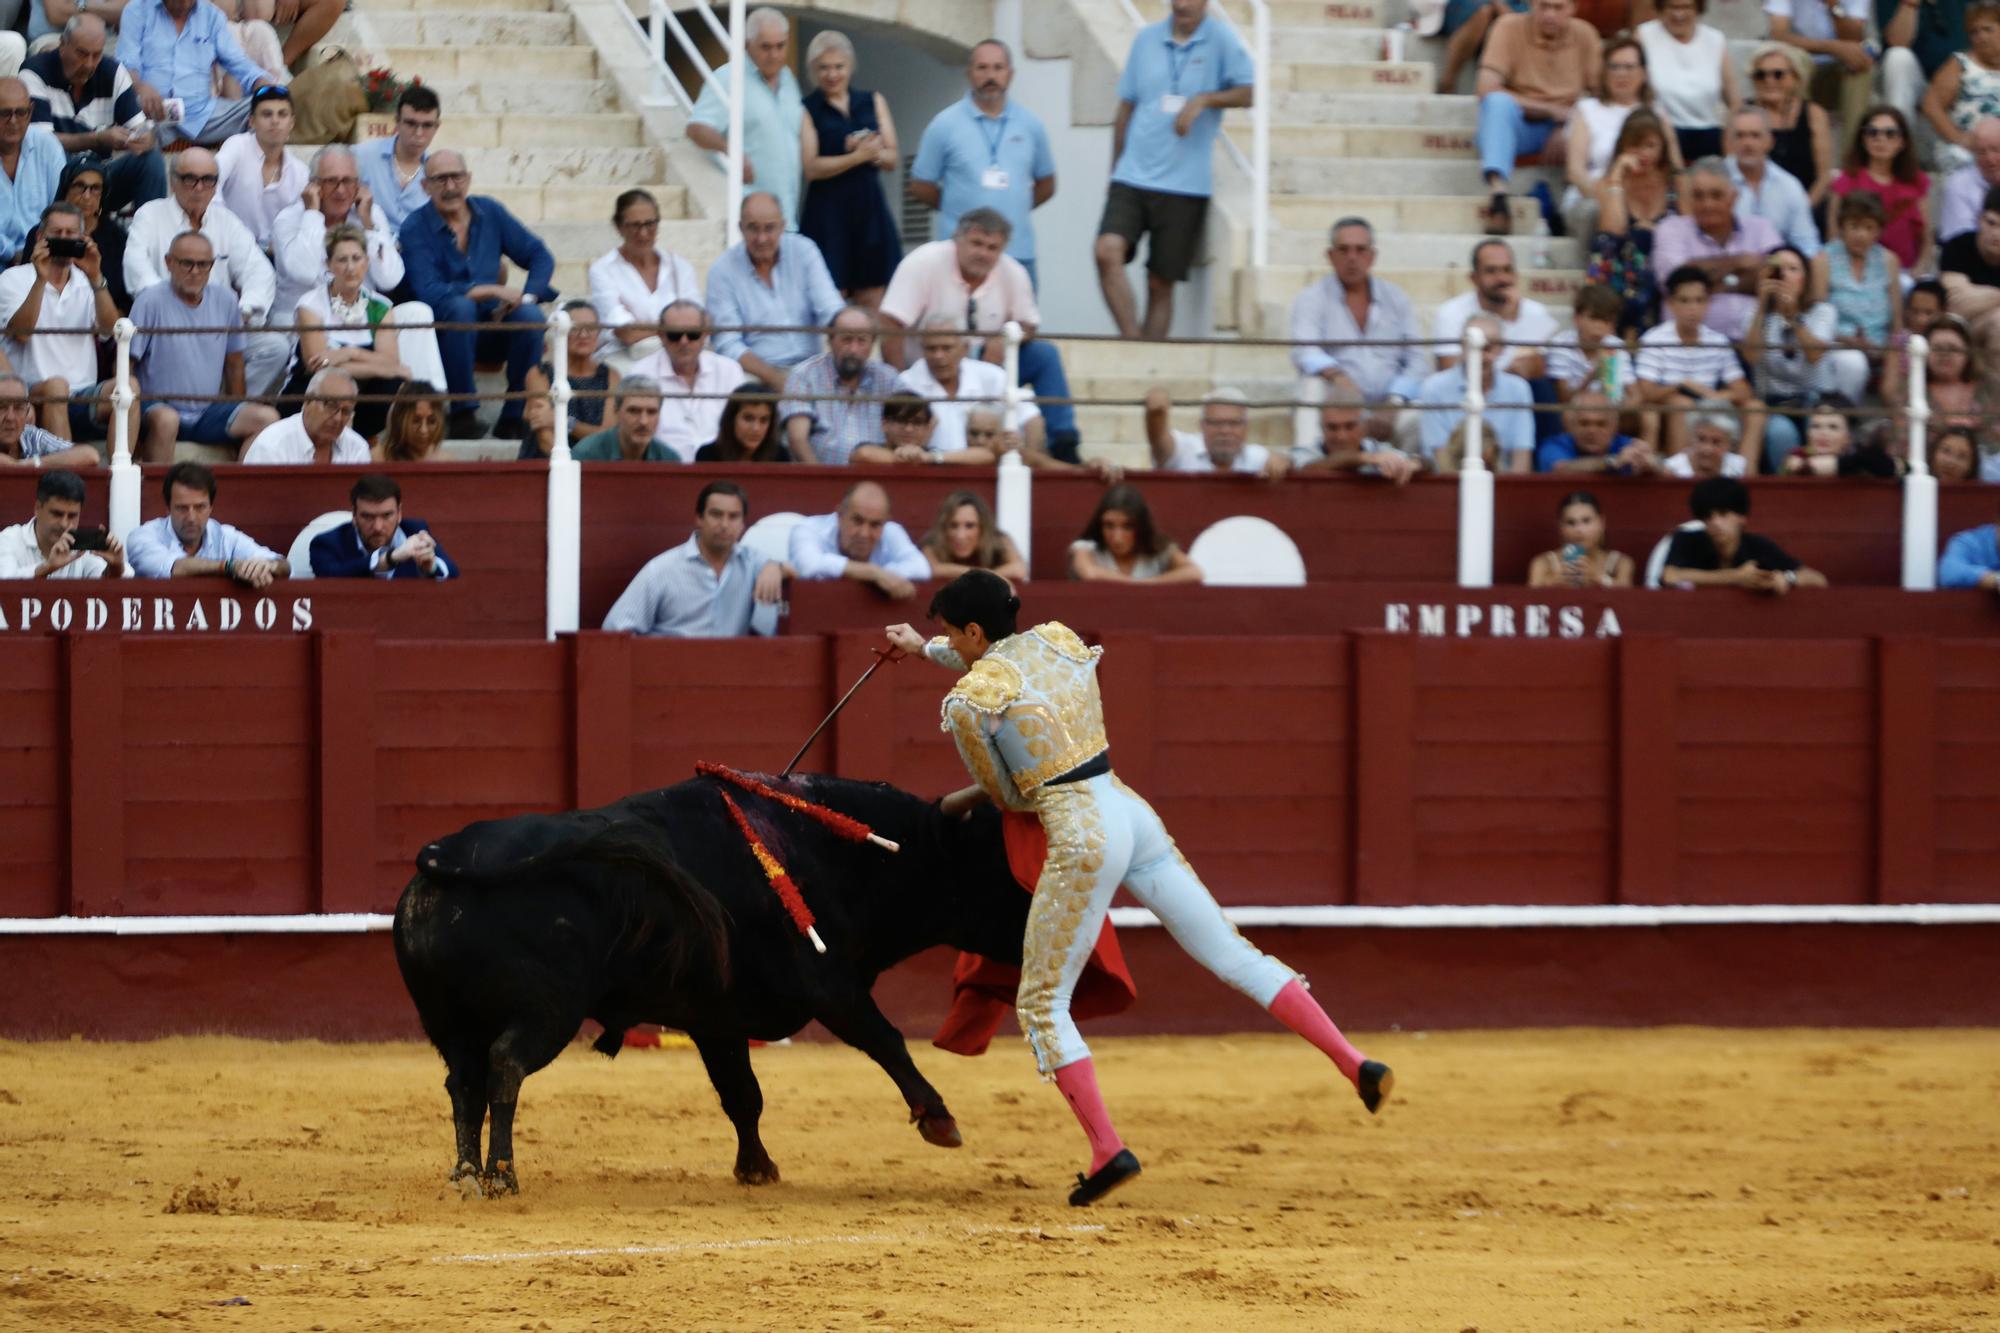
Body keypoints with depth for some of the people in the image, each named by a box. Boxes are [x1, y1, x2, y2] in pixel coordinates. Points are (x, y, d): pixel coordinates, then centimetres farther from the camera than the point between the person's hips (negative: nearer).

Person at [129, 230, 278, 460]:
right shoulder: (150, 302, -7)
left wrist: (235, 416, 16)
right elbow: (126, 363, -7)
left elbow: (234, 363, 18)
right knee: (165, 420, -39)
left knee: (267, 418, -16)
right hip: (161, 405, -5)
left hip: (209, 412, 5)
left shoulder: (224, 301, 8)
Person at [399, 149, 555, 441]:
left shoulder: (489, 212, 5)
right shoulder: (415, 229, -8)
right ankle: (464, 414, -29)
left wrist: (527, 295, -14)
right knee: (460, 306, -36)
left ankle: (514, 418, -17)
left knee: (530, 315, -27)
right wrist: (494, 291, -24)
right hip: (444, 332, -4)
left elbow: (541, 257, 7)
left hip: (490, 327, 4)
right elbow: (429, 292, -20)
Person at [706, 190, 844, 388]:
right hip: (755, 374, -2)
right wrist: (774, 377, -20)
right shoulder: (722, 271, -1)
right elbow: (728, 345, -6)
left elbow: (831, 312, 1)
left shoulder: (804, 251, 6)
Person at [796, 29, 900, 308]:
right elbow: (811, 167, -8)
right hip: (828, 214, -4)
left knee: (872, 304, 1)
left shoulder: (873, 103, 14)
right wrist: (857, 157, -18)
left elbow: (893, 159, 9)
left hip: (870, 211, 4)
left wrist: (871, 151, -13)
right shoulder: (807, 110, 1)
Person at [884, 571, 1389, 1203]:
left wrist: (959, 801, 26)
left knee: (1041, 1004, 6)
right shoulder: (1060, 641, 11)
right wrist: (923, 648, 42)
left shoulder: (969, 702, -7)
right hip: (1133, 813, 7)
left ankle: (1107, 1148, -5)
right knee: (1231, 952, 13)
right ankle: (1354, 1062, 5)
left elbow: (1009, 796, 4)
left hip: (1080, 839, -7)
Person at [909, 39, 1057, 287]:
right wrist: (959, 207, 9)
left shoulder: (1030, 124, 7)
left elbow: (1045, 185, 19)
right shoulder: (945, 125, -1)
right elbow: (920, 187, 5)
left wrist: (1012, 209, 10)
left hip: (1018, 254, 3)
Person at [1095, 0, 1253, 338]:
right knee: (1108, 251, -21)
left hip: (1186, 183, -2)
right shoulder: (1146, 39, 10)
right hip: (1133, 178, 2)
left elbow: (1249, 92, -8)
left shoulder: (1221, 40, -1)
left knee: (1160, 284, 2)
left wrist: (1204, 99, -23)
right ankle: (1132, 342, -18)